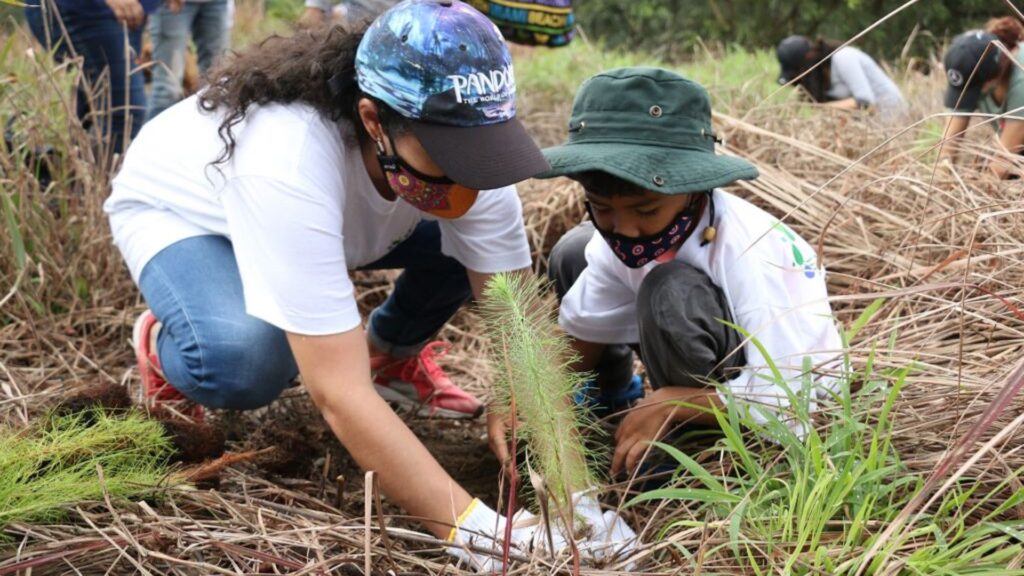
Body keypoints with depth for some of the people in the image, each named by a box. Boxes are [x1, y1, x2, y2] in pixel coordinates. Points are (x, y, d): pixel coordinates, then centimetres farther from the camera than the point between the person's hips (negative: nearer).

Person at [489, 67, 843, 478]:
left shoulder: (749, 252, -36)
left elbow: (791, 398, -37)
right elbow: (578, 333, -3)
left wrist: (670, 405, -34)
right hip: (713, 360, 7)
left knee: (672, 291, -35)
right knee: (575, 253, -4)